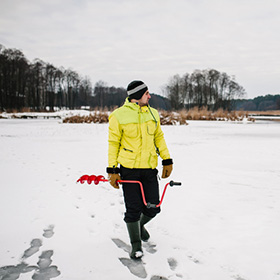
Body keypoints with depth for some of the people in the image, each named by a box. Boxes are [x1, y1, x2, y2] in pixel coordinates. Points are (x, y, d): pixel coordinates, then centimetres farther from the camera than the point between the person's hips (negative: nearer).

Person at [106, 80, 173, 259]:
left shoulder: (153, 114, 8)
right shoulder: (119, 115, -7)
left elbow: (159, 137, 15)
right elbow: (113, 143, -4)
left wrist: (167, 160, 9)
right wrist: (112, 170, -6)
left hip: (149, 169, 4)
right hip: (129, 169, -4)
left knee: (153, 208, 7)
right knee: (133, 209, 1)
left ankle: (140, 225, 40)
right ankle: (136, 244, 22)